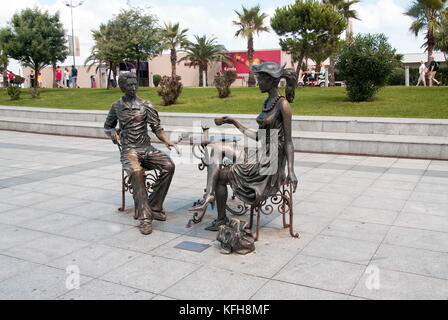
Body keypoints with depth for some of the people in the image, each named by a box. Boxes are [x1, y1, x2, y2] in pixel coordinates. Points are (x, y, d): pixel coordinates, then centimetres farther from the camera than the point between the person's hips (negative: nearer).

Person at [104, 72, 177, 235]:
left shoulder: (146, 105, 9)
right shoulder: (117, 106, 11)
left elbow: (156, 127, 4)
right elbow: (107, 127, 23)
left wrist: (166, 141, -14)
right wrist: (113, 133, -1)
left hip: (147, 148, 2)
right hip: (129, 150, -2)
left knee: (168, 166, -25)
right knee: (137, 172, -35)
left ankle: (153, 206, -13)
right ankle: (145, 217, -34)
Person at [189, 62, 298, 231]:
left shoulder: (283, 105, -11)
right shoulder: (267, 103, 14)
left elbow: (288, 142, -11)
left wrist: (291, 171, -19)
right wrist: (234, 122, 17)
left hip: (270, 163, -8)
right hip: (258, 156, 8)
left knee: (220, 175, -2)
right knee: (216, 148, 3)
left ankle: (222, 218, 13)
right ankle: (209, 195, 0)